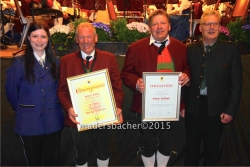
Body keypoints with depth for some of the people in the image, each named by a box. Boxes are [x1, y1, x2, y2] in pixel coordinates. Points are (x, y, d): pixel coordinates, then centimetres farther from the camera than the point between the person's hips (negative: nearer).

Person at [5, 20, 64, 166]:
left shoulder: (55, 62, 3)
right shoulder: (20, 63, -8)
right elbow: (11, 91, -2)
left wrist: (54, 105, 5)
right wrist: (21, 110, 5)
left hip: (53, 120, 3)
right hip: (30, 121, -2)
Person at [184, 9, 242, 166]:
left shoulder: (231, 49, -4)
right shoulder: (191, 49, 2)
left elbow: (236, 83, -5)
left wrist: (230, 110, -9)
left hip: (216, 108, -1)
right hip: (193, 106, 2)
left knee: (212, 148, 15)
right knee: (191, 146, 16)